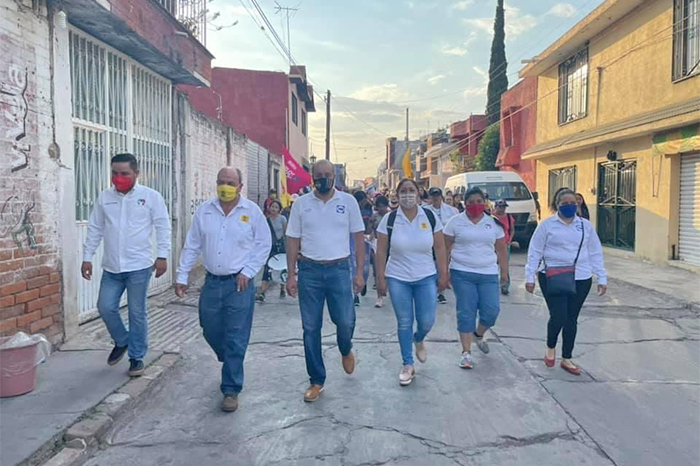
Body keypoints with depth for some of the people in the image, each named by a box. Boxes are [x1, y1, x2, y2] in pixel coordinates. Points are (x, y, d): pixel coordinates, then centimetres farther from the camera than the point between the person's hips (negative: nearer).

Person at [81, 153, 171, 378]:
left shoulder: (151, 196, -4)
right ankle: (121, 342, 31)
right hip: (111, 267, 4)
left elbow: (163, 227, -5)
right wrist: (87, 257, 8)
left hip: (139, 266, -4)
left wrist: (162, 256, -12)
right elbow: (95, 229, 11)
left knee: (137, 313, 4)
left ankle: (137, 357, 18)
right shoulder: (104, 197, 7)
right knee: (105, 307, 4)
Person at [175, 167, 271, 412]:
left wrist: (248, 271, -9)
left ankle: (231, 390, 12)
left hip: (239, 284, -4)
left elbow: (264, 244, 0)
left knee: (235, 339, -1)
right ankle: (231, 365, 44)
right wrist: (182, 276, 5)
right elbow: (192, 246, 8)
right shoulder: (204, 211, 3)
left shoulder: (252, 211, -5)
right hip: (212, 282, 4)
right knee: (211, 332, 15)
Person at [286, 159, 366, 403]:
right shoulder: (301, 203, 3)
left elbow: (358, 237, 3)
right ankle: (316, 381, 21)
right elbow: (293, 240, 5)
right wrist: (291, 275, 1)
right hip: (309, 271, 1)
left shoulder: (348, 201, 1)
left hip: (339, 269, -1)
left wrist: (359, 272, -2)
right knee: (310, 328, 6)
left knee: (345, 321, -2)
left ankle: (346, 351, 35)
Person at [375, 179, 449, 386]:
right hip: (398, 279, -1)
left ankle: (419, 339, 40)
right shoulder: (389, 219, -7)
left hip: (426, 278, 1)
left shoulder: (430, 217, -4)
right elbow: (381, 251, -4)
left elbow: (439, 248, 1)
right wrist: (380, 278, -6)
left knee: (427, 321, 3)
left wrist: (443, 275, 0)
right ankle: (407, 365, 22)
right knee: (404, 322, 5)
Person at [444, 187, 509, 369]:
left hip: (488, 274, 2)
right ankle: (466, 353, 7)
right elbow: (446, 249, 3)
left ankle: (479, 334, 31)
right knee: (466, 312, -2)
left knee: (491, 310, -2)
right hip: (462, 273, -2)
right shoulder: (456, 222, 1)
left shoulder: (494, 223, 8)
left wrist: (504, 271, 10)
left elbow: (501, 250, 13)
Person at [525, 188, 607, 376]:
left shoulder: (586, 225, 8)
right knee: (558, 316, -10)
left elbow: (595, 253, 12)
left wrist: (602, 278, 8)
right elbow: (535, 252, -1)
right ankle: (550, 348, 20)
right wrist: (530, 276, -5)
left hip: (581, 279, 4)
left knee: (571, 319, 8)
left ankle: (566, 359, 23)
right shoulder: (547, 225, -2)